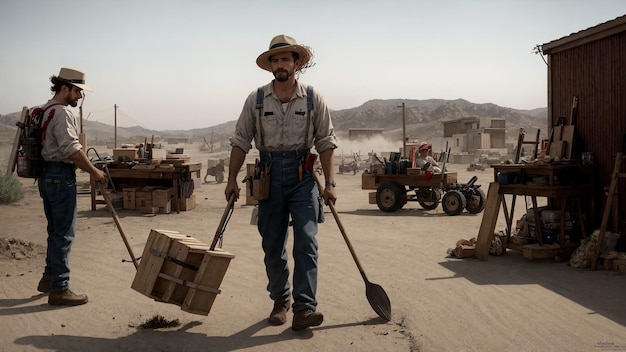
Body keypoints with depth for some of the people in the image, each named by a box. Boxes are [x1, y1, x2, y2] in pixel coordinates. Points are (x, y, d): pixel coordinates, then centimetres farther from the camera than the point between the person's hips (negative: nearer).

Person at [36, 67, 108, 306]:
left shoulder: (46, 110, 18)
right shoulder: (62, 112, -14)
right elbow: (71, 149, -22)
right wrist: (94, 172, -16)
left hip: (47, 176, 11)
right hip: (61, 177, -11)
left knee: (56, 231, 19)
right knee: (63, 234, -5)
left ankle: (49, 279, 29)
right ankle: (59, 289, -1)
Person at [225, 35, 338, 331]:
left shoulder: (313, 99, 0)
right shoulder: (256, 100, 2)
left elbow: (325, 143, 2)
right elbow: (241, 142, 6)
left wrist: (329, 184, -2)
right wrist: (232, 179, 2)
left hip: (303, 175, -1)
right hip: (270, 173, 2)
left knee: (306, 241, -11)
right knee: (272, 245, 8)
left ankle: (304, 307, -10)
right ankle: (280, 300, 23)